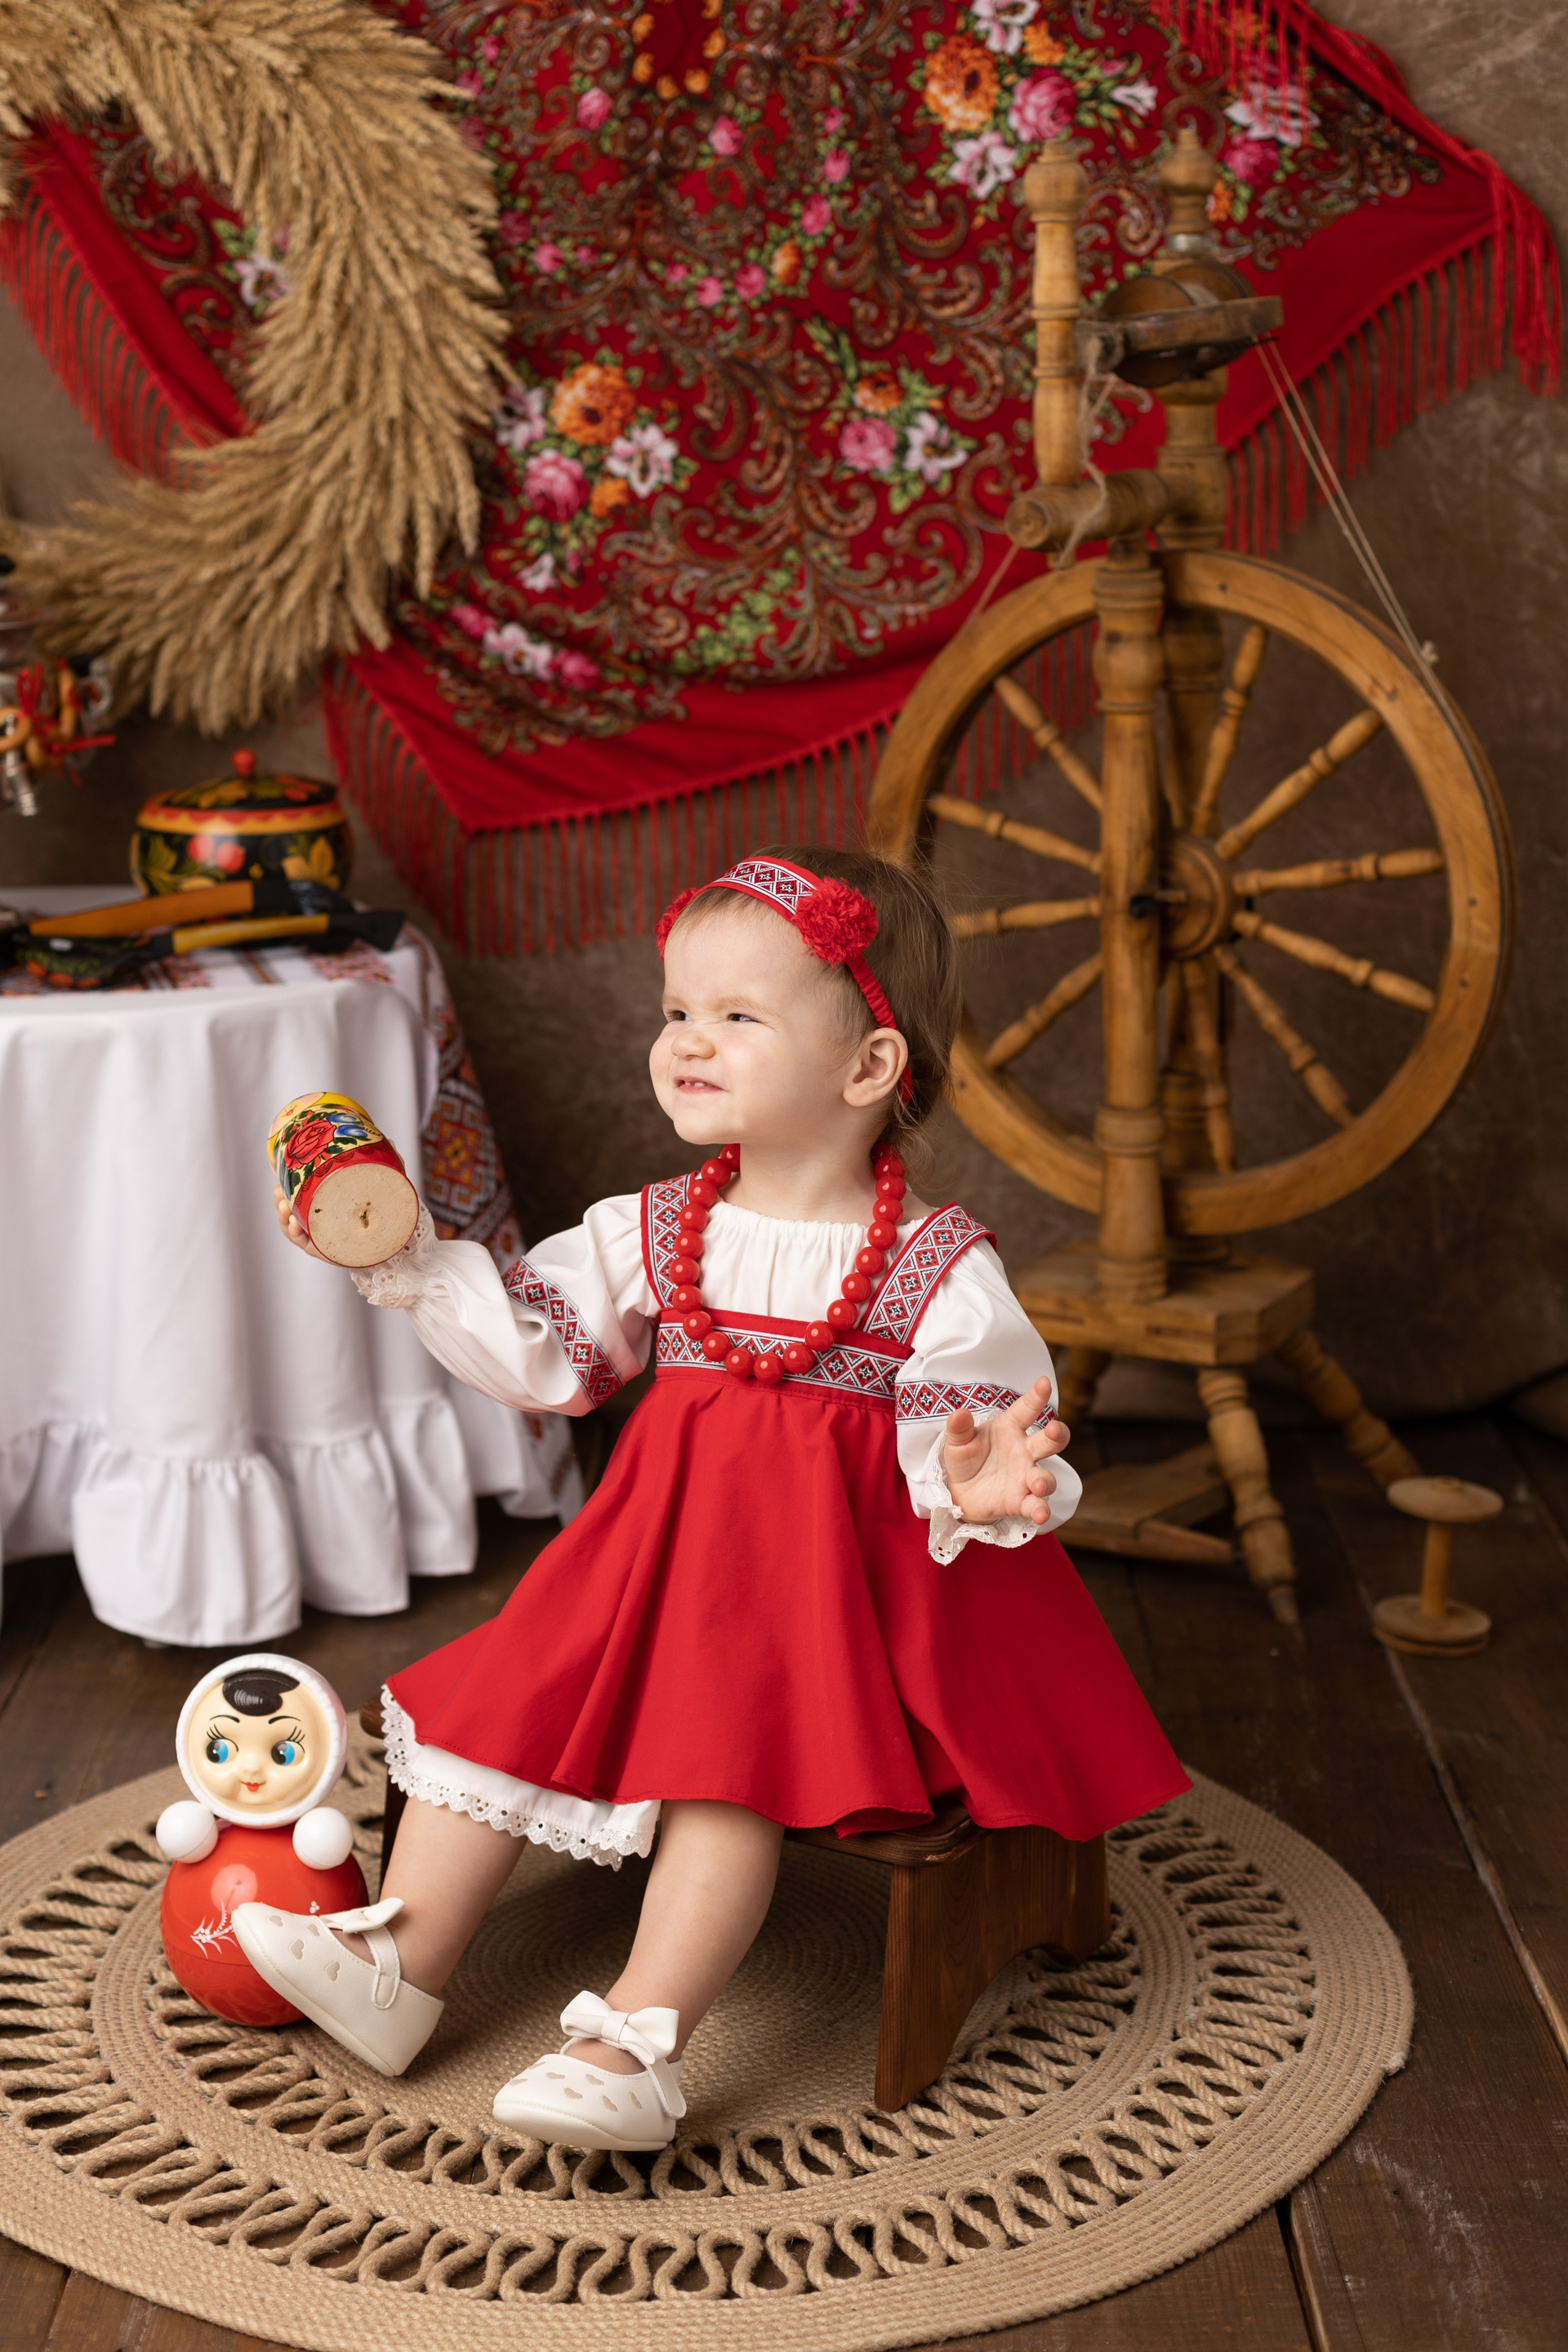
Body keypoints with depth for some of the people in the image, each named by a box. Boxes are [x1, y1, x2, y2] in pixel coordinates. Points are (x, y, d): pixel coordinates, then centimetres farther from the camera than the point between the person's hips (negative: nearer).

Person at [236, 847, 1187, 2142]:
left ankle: (640, 2044, -18)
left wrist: (978, 1485, -36)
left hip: (840, 1576, -5)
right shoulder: (653, 1232, 4)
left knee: (731, 1756, -23)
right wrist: (407, 1258, -2)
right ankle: (398, 1965, 4)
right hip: (662, 1551, 6)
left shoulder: (942, 1272, -12)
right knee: (506, 1697, -4)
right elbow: (533, 1351, 7)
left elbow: (967, 1444, -12)